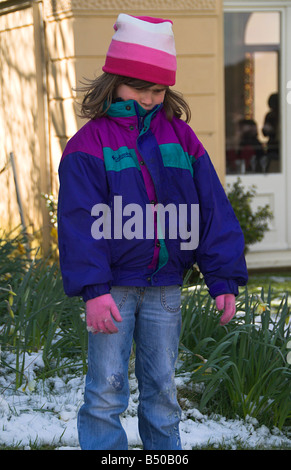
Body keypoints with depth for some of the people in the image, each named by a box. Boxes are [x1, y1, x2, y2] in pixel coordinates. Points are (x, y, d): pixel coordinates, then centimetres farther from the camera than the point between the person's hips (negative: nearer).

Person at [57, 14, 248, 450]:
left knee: (162, 389, 10)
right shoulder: (89, 144, -3)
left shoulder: (181, 139, 8)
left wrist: (224, 279, 0)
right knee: (106, 390, -4)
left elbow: (213, 209, 7)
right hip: (114, 287, -3)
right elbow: (79, 221, -10)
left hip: (165, 288, 3)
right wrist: (93, 289, -20)